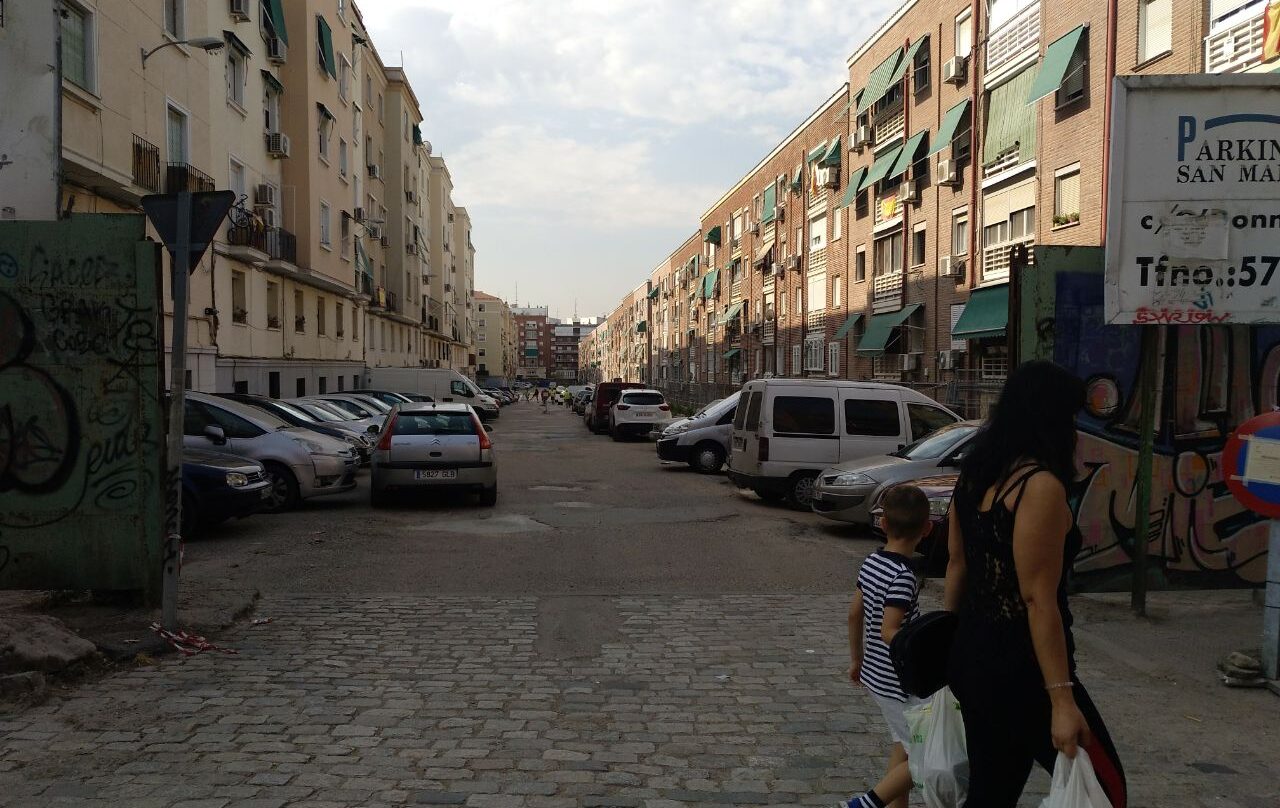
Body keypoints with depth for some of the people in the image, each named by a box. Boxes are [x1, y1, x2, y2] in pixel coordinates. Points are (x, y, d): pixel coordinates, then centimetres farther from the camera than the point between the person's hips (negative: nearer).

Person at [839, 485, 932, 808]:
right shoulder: (903, 577, -22)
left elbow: (854, 615, 9)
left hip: (876, 673, 9)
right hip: (901, 682, -8)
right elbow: (889, 632, -26)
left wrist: (856, 659, 20)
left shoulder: (870, 563, 2)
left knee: (904, 744, 22)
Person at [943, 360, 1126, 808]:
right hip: (1020, 667, -9)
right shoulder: (1041, 485, -19)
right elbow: (1038, 599, -21)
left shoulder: (976, 475, 7)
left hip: (974, 655, 9)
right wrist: (1061, 698, -19)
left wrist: (952, 644, 23)